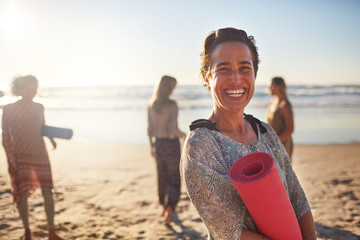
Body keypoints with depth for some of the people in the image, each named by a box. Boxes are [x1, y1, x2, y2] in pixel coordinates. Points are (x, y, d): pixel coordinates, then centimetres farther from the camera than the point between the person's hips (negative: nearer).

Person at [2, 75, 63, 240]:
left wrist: (51, 139, 0)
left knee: (47, 191, -1)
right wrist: (10, 161, -9)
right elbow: (6, 138, -3)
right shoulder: (8, 109, -3)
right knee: (22, 193, -4)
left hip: (40, 154, 3)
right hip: (20, 156, -3)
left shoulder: (39, 107, 7)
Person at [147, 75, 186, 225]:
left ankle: (165, 207, 37)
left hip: (158, 144, 5)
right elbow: (173, 130, -21)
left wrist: (151, 146, 17)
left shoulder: (151, 105, 0)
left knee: (162, 177, 22)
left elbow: (150, 129, 5)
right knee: (174, 180, 7)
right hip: (171, 145, -5)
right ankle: (169, 210, -7)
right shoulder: (172, 105, -18)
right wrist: (183, 135, -1)